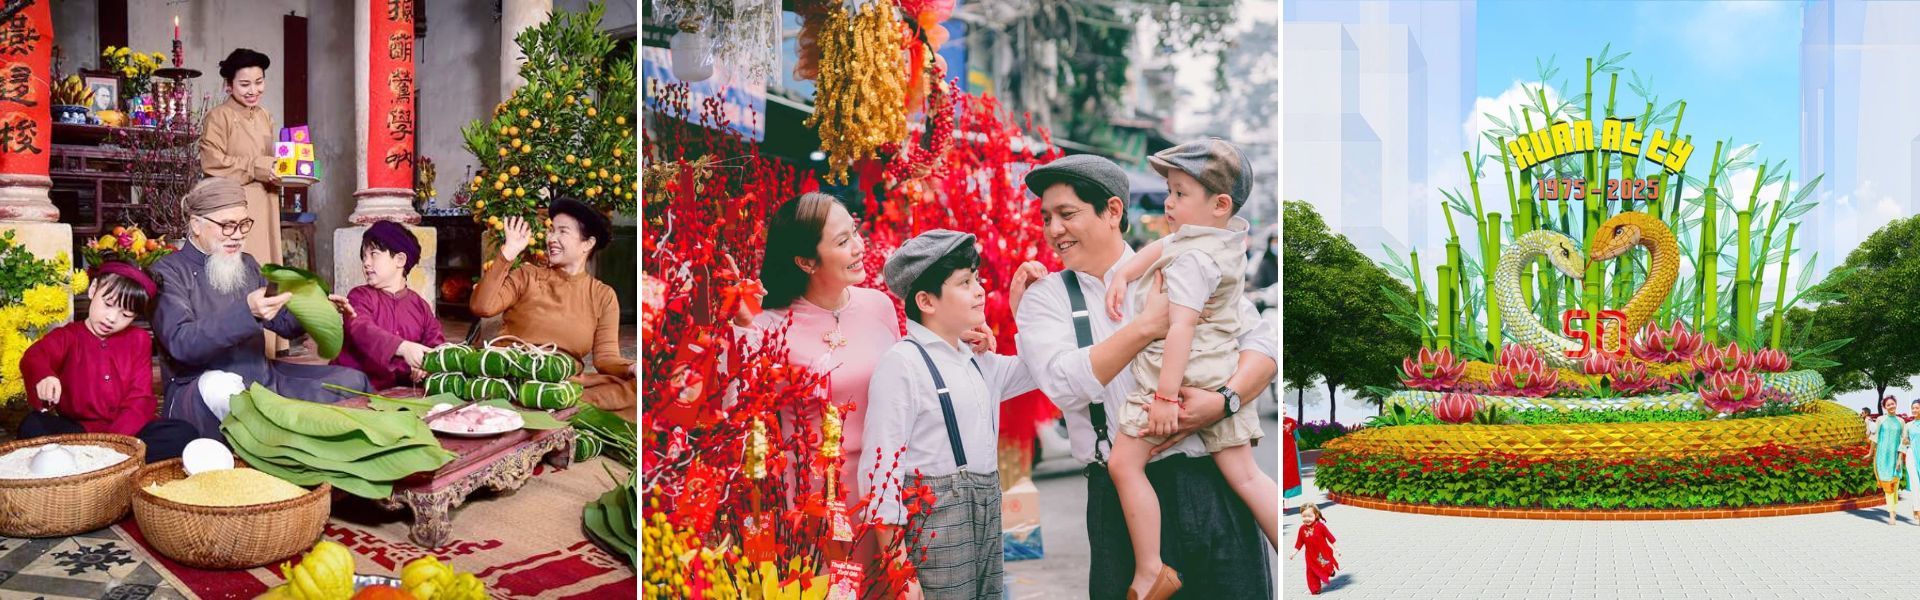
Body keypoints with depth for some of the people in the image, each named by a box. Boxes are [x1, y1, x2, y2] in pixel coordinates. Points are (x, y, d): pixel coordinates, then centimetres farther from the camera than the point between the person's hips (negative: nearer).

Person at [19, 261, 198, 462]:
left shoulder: (139, 341, 11)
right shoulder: (68, 336, 7)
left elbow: (140, 399, 1)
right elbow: (33, 357, -18)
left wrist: (115, 439, -17)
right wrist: (44, 375, -44)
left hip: (127, 433, 1)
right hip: (76, 433, -1)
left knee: (184, 432, -25)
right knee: (32, 427, -29)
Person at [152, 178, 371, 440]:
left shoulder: (247, 265, 17)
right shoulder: (167, 272, -5)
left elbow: (286, 324, 20)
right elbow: (181, 343, -21)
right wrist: (246, 312, -34)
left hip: (265, 378, 6)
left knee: (353, 380, -4)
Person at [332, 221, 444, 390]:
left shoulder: (420, 306, 12)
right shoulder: (360, 297, 2)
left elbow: (436, 344, 6)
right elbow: (362, 331, -19)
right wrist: (404, 347, -38)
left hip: (397, 388, 3)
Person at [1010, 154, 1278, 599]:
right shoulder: (1044, 295, 5)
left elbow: (1264, 342, 2)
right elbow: (1063, 383, -11)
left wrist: (1223, 401, -16)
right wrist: (1148, 325, -14)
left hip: (1210, 480, 0)